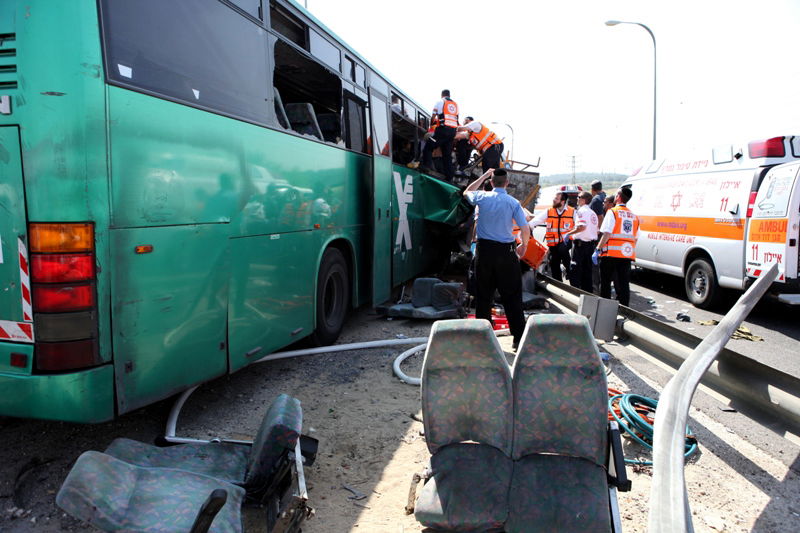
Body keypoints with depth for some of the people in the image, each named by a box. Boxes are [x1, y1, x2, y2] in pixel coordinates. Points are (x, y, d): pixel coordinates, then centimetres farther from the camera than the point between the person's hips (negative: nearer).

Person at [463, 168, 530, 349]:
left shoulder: (482, 197, -1)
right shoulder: (513, 202, -5)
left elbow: (467, 192, 23)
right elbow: (525, 229, -8)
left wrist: (484, 175, 27)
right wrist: (523, 245, 11)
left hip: (484, 249, 2)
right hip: (506, 251, -2)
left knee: (483, 295, 11)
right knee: (511, 296, 3)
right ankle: (518, 338, 5)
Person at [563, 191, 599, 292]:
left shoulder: (581, 211, -11)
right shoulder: (593, 213, 17)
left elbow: (582, 227, -26)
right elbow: (596, 230, 20)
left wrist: (569, 233, -18)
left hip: (581, 243, -9)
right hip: (591, 243, 9)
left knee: (576, 269, -6)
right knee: (587, 270, 13)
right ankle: (587, 291, 16)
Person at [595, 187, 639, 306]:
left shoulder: (612, 212, -6)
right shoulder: (634, 216, 13)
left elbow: (606, 234, -13)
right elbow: (635, 239, 14)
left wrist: (597, 250, -10)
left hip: (611, 253, -5)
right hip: (628, 255, 5)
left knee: (605, 283, 6)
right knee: (623, 283, 8)